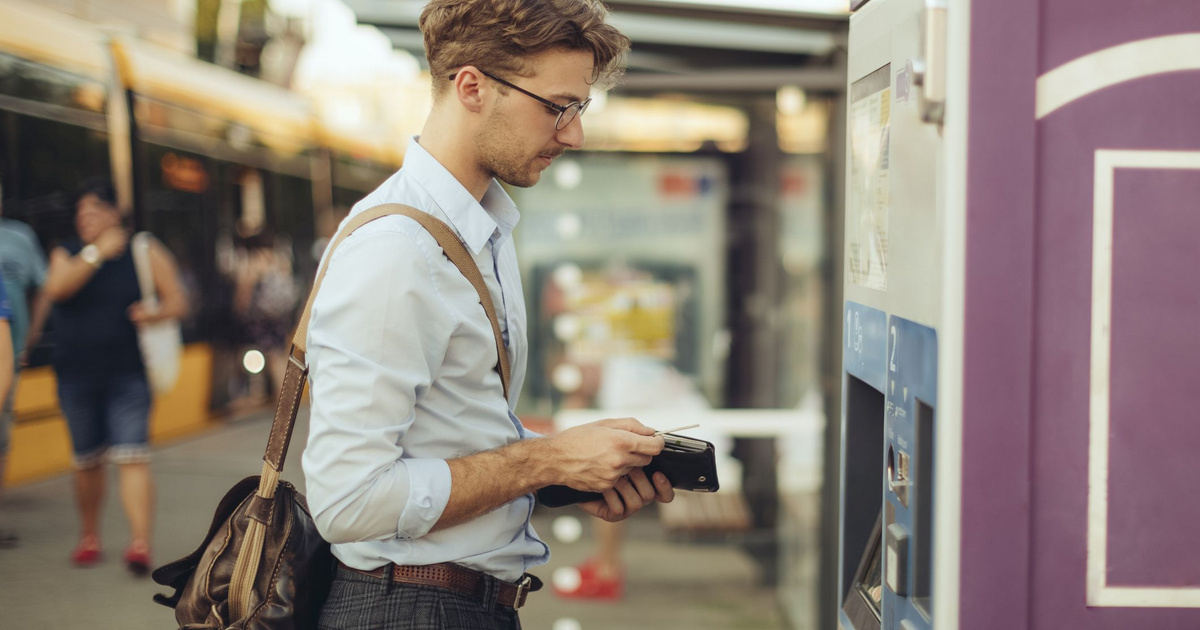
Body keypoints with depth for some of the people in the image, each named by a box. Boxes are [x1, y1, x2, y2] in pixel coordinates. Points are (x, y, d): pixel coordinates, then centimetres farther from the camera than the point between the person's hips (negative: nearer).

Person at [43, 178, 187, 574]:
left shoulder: (146, 252, 3)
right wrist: (97, 253, -18)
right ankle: (89, 537, 29)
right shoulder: (67, 255, 7)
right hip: (76, 375, 3)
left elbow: (177, 301, 3)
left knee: (132, 458, -14)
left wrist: (155, 314, -18)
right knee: (86, 461, 11)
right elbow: (56, 288, -14)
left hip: (128, 375, -3)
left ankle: (140, 542, -19)